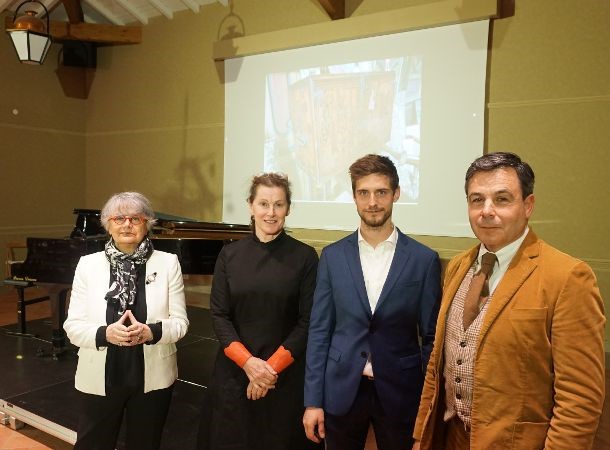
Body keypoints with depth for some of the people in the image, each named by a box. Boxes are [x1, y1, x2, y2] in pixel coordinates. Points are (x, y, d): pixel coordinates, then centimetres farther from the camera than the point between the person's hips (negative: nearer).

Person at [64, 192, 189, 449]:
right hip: (99, 378, 1)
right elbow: (73, 326, -5)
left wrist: (151, 332, -25)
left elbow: (180, 322, -6)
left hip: (152, 377, 0)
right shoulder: (88, 264, -3)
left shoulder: (168, 263, -5)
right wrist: (105, 333, -25)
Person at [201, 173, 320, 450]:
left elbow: (308, 321, -8)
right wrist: (248, 361, -15)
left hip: (286, 373, -1)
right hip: (234, 370, 2)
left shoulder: (305, 257, -6)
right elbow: (219, 315, -3)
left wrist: (272, 366, -14)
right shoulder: (229, 255, 0)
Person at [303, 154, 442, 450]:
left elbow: (430, 338, -1)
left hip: (399, 393, -1)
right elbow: (319, 330, 0)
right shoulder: (332, 256, -1)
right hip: (341, 390, 1)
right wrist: (313, 400, -2)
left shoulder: (424, 259, -5)